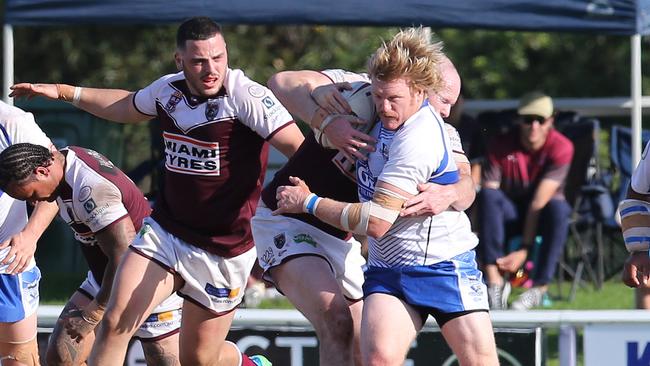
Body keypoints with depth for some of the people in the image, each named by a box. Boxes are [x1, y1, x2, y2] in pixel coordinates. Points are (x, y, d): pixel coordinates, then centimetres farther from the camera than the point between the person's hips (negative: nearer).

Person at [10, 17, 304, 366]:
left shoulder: (245, 95, -18)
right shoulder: (168, 90, 2)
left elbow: (299, 148, -26)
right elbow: (126, 107, 26)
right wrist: (64, 92, 28)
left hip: (223, 251, -5)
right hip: (163, 232, 5)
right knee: (115, 323, -13)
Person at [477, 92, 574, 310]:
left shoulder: (561, 147, -16)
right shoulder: (500, 146, -11)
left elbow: (539, 202, -24)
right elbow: (486, 197, -19)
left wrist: (524, 249, -30)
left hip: (541, 218, -1)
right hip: (511, 214, 1)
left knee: (557, 207, -36)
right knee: (488, 196, -31)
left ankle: (540, 286, -32)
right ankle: (494, 280, -37)